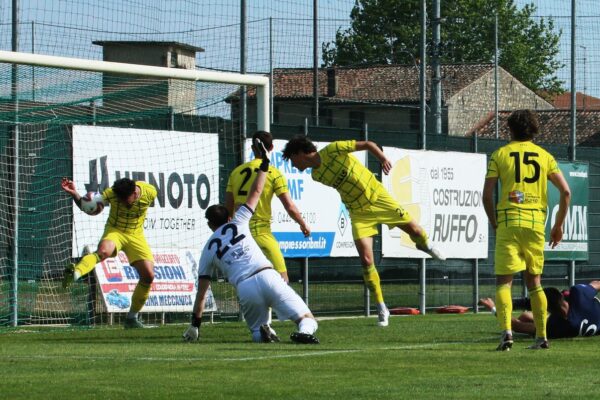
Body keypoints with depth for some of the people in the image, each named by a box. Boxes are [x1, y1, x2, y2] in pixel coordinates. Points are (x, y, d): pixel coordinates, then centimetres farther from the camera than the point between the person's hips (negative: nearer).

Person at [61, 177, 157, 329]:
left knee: (148, 275, -7)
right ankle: (75, 273, -63)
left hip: (136, 235, 3)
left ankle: (132, 318, 8)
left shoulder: (150, 192, -16)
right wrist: (74, 195, -41)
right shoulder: (111, 194, -21)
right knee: (103, 251, -39)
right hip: (115, 230, -3)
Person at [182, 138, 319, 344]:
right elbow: (255, 192, 26)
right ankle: (304, 332, -35)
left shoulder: (208, 249, 21)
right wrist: (264, 163, 36)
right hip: (267, 276, 0)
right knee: (308, 319, 3)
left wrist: (195, 323, 27)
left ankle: (262, 331, -14)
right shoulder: (238, 222, 21)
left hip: (245, 289, 0)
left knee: (256, 332, 24)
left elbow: (201, 291, 21)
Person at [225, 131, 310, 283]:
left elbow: (228, 208, 12)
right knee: (282, 279, -3)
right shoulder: (273, 173, -3)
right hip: (261, 233, -5)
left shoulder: (236, 172, 10)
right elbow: (290, 207, -6)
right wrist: (303, 225, 10)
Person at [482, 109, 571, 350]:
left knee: (504, 281, -2)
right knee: (534, 281, 14)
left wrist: (494, 224, 11)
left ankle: (506, 331, -22)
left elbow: (487, 195, -1)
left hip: (508, 222, -3)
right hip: (536, 222, 3)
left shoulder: (500, 154, 5)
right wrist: (559, 226, 12)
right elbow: (565, 191, 4)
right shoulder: (544, 156, 11)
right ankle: (542, 337, 12)